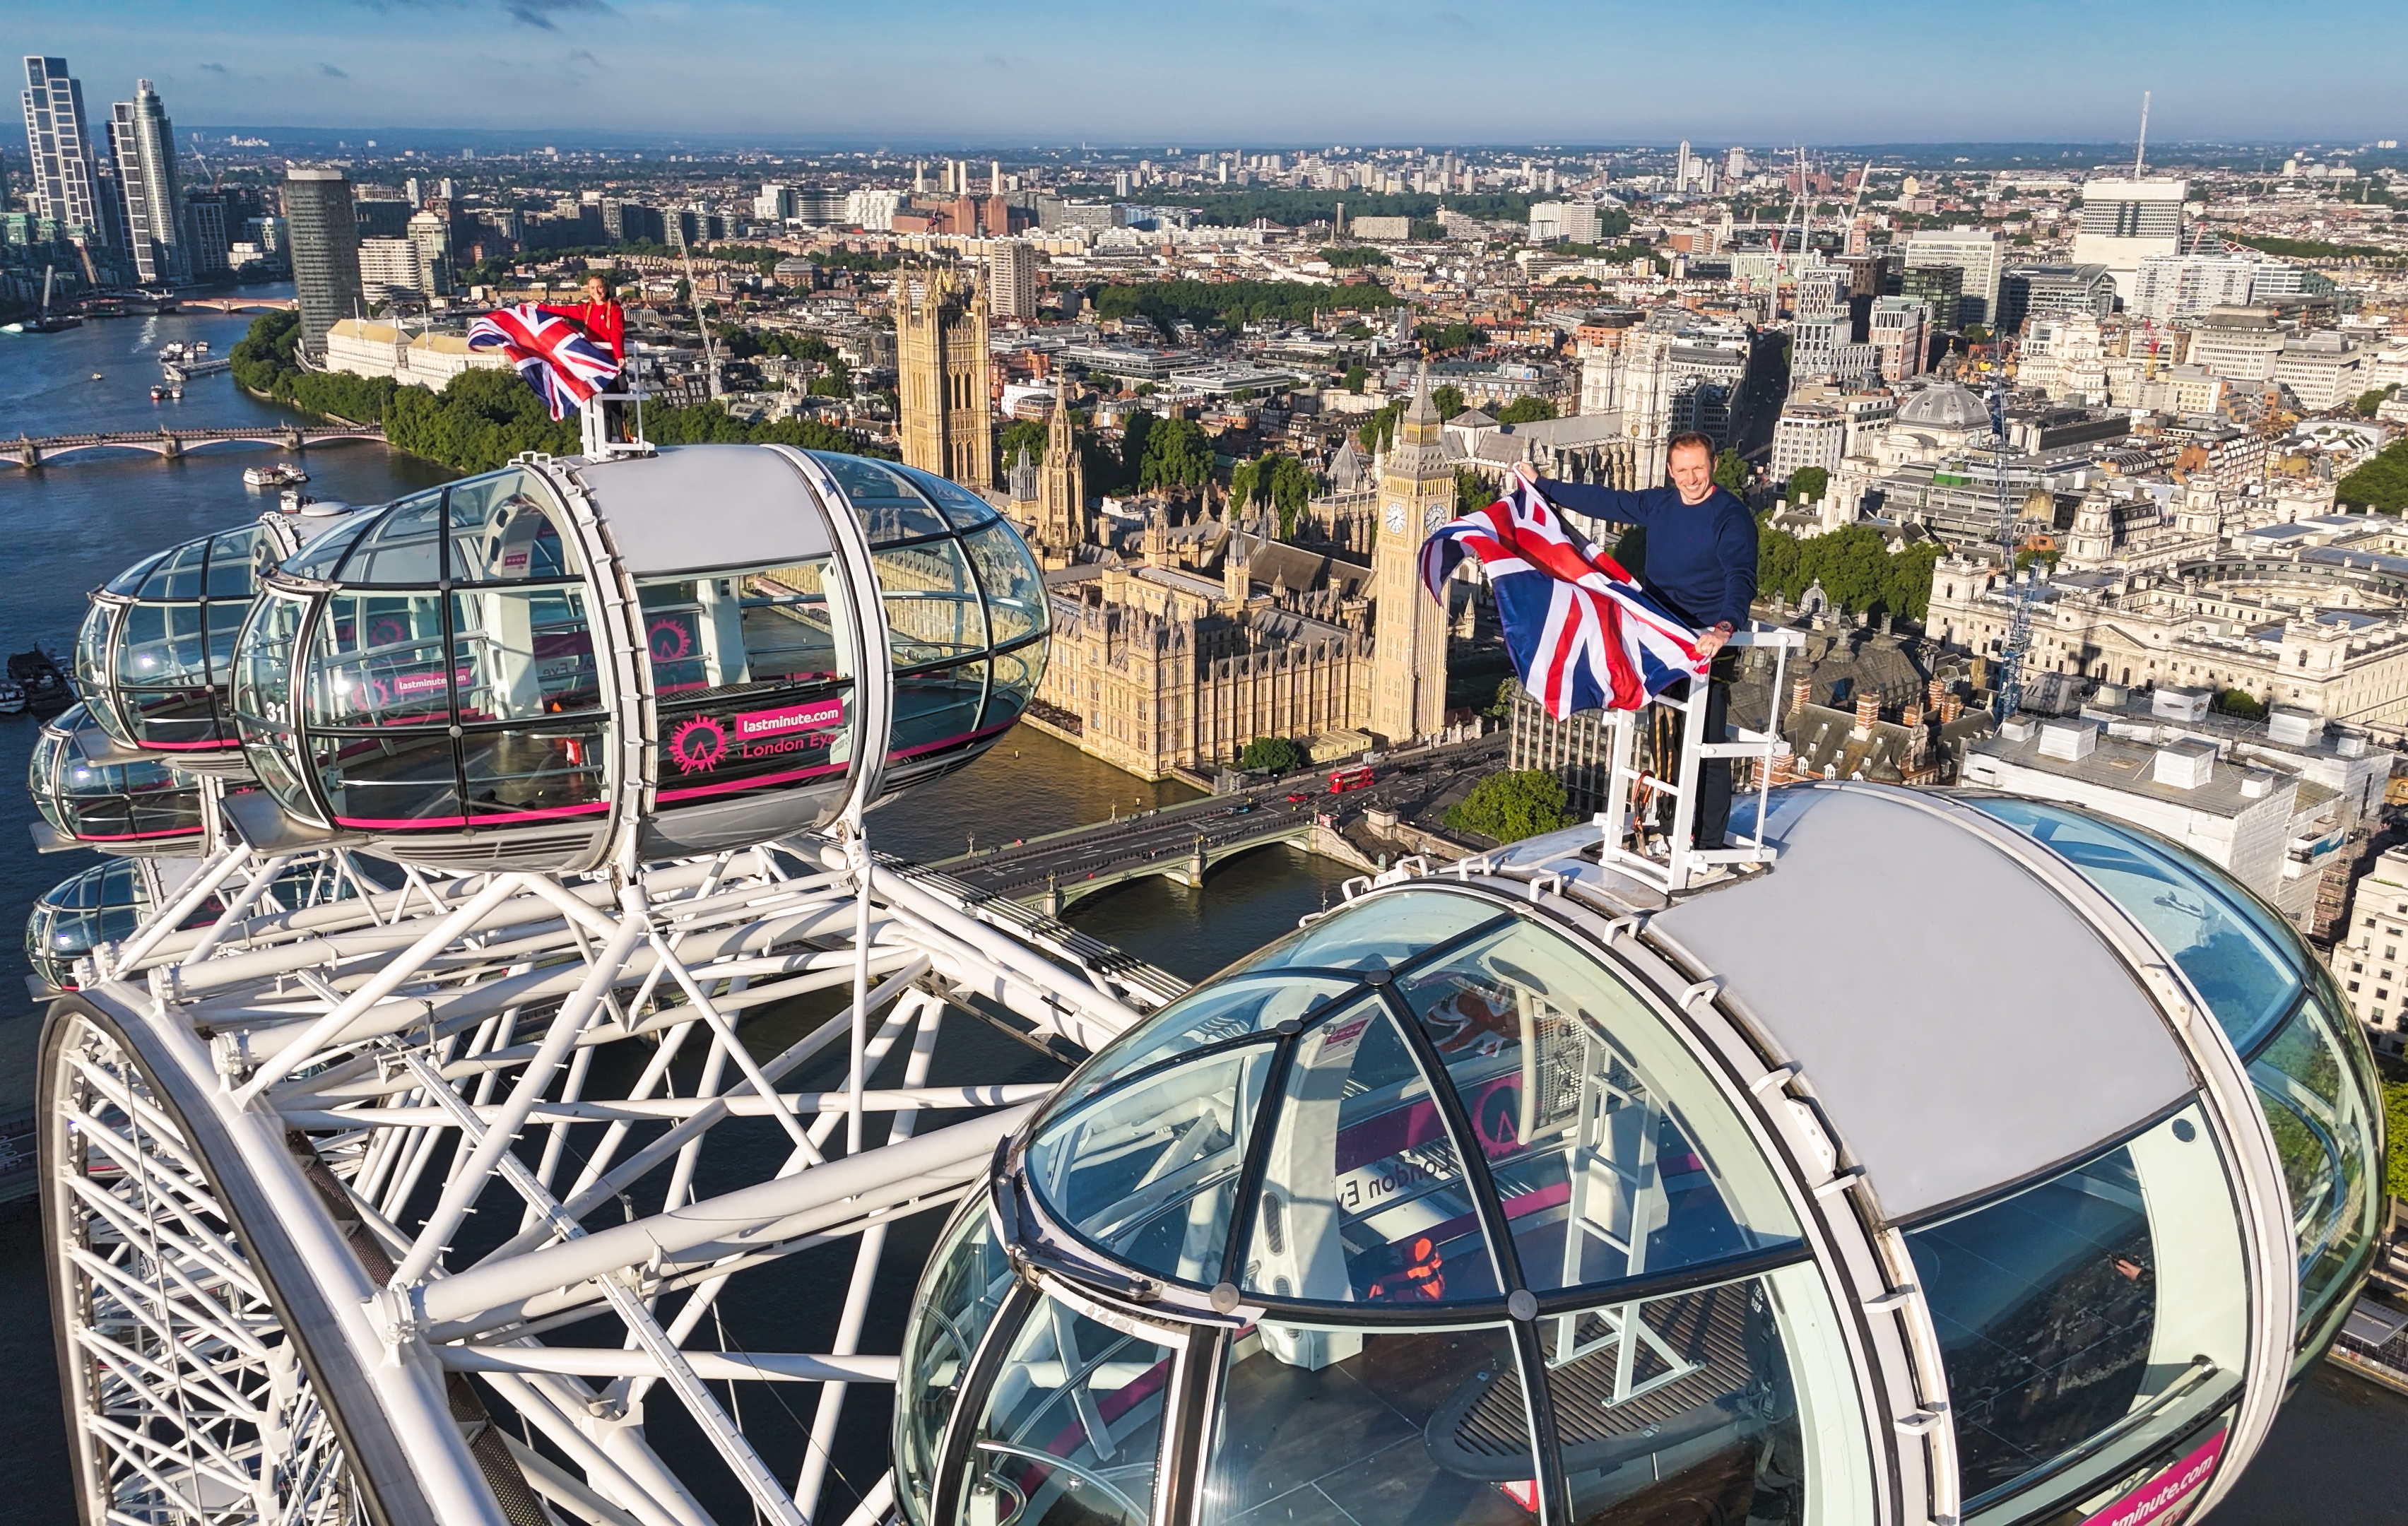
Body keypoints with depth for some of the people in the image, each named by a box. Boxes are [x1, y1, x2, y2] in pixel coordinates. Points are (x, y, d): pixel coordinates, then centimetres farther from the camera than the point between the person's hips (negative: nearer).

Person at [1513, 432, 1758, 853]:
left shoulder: (1731, 516, -14)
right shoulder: (1659, 503, 7)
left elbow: (1741, 579, -28)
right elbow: (1605, 501, 20)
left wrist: (1724, 627, -47)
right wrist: (1541, 484, 24)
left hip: (1707, 644, -7)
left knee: (1706, 743, -7)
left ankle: (1710, 840, 0)